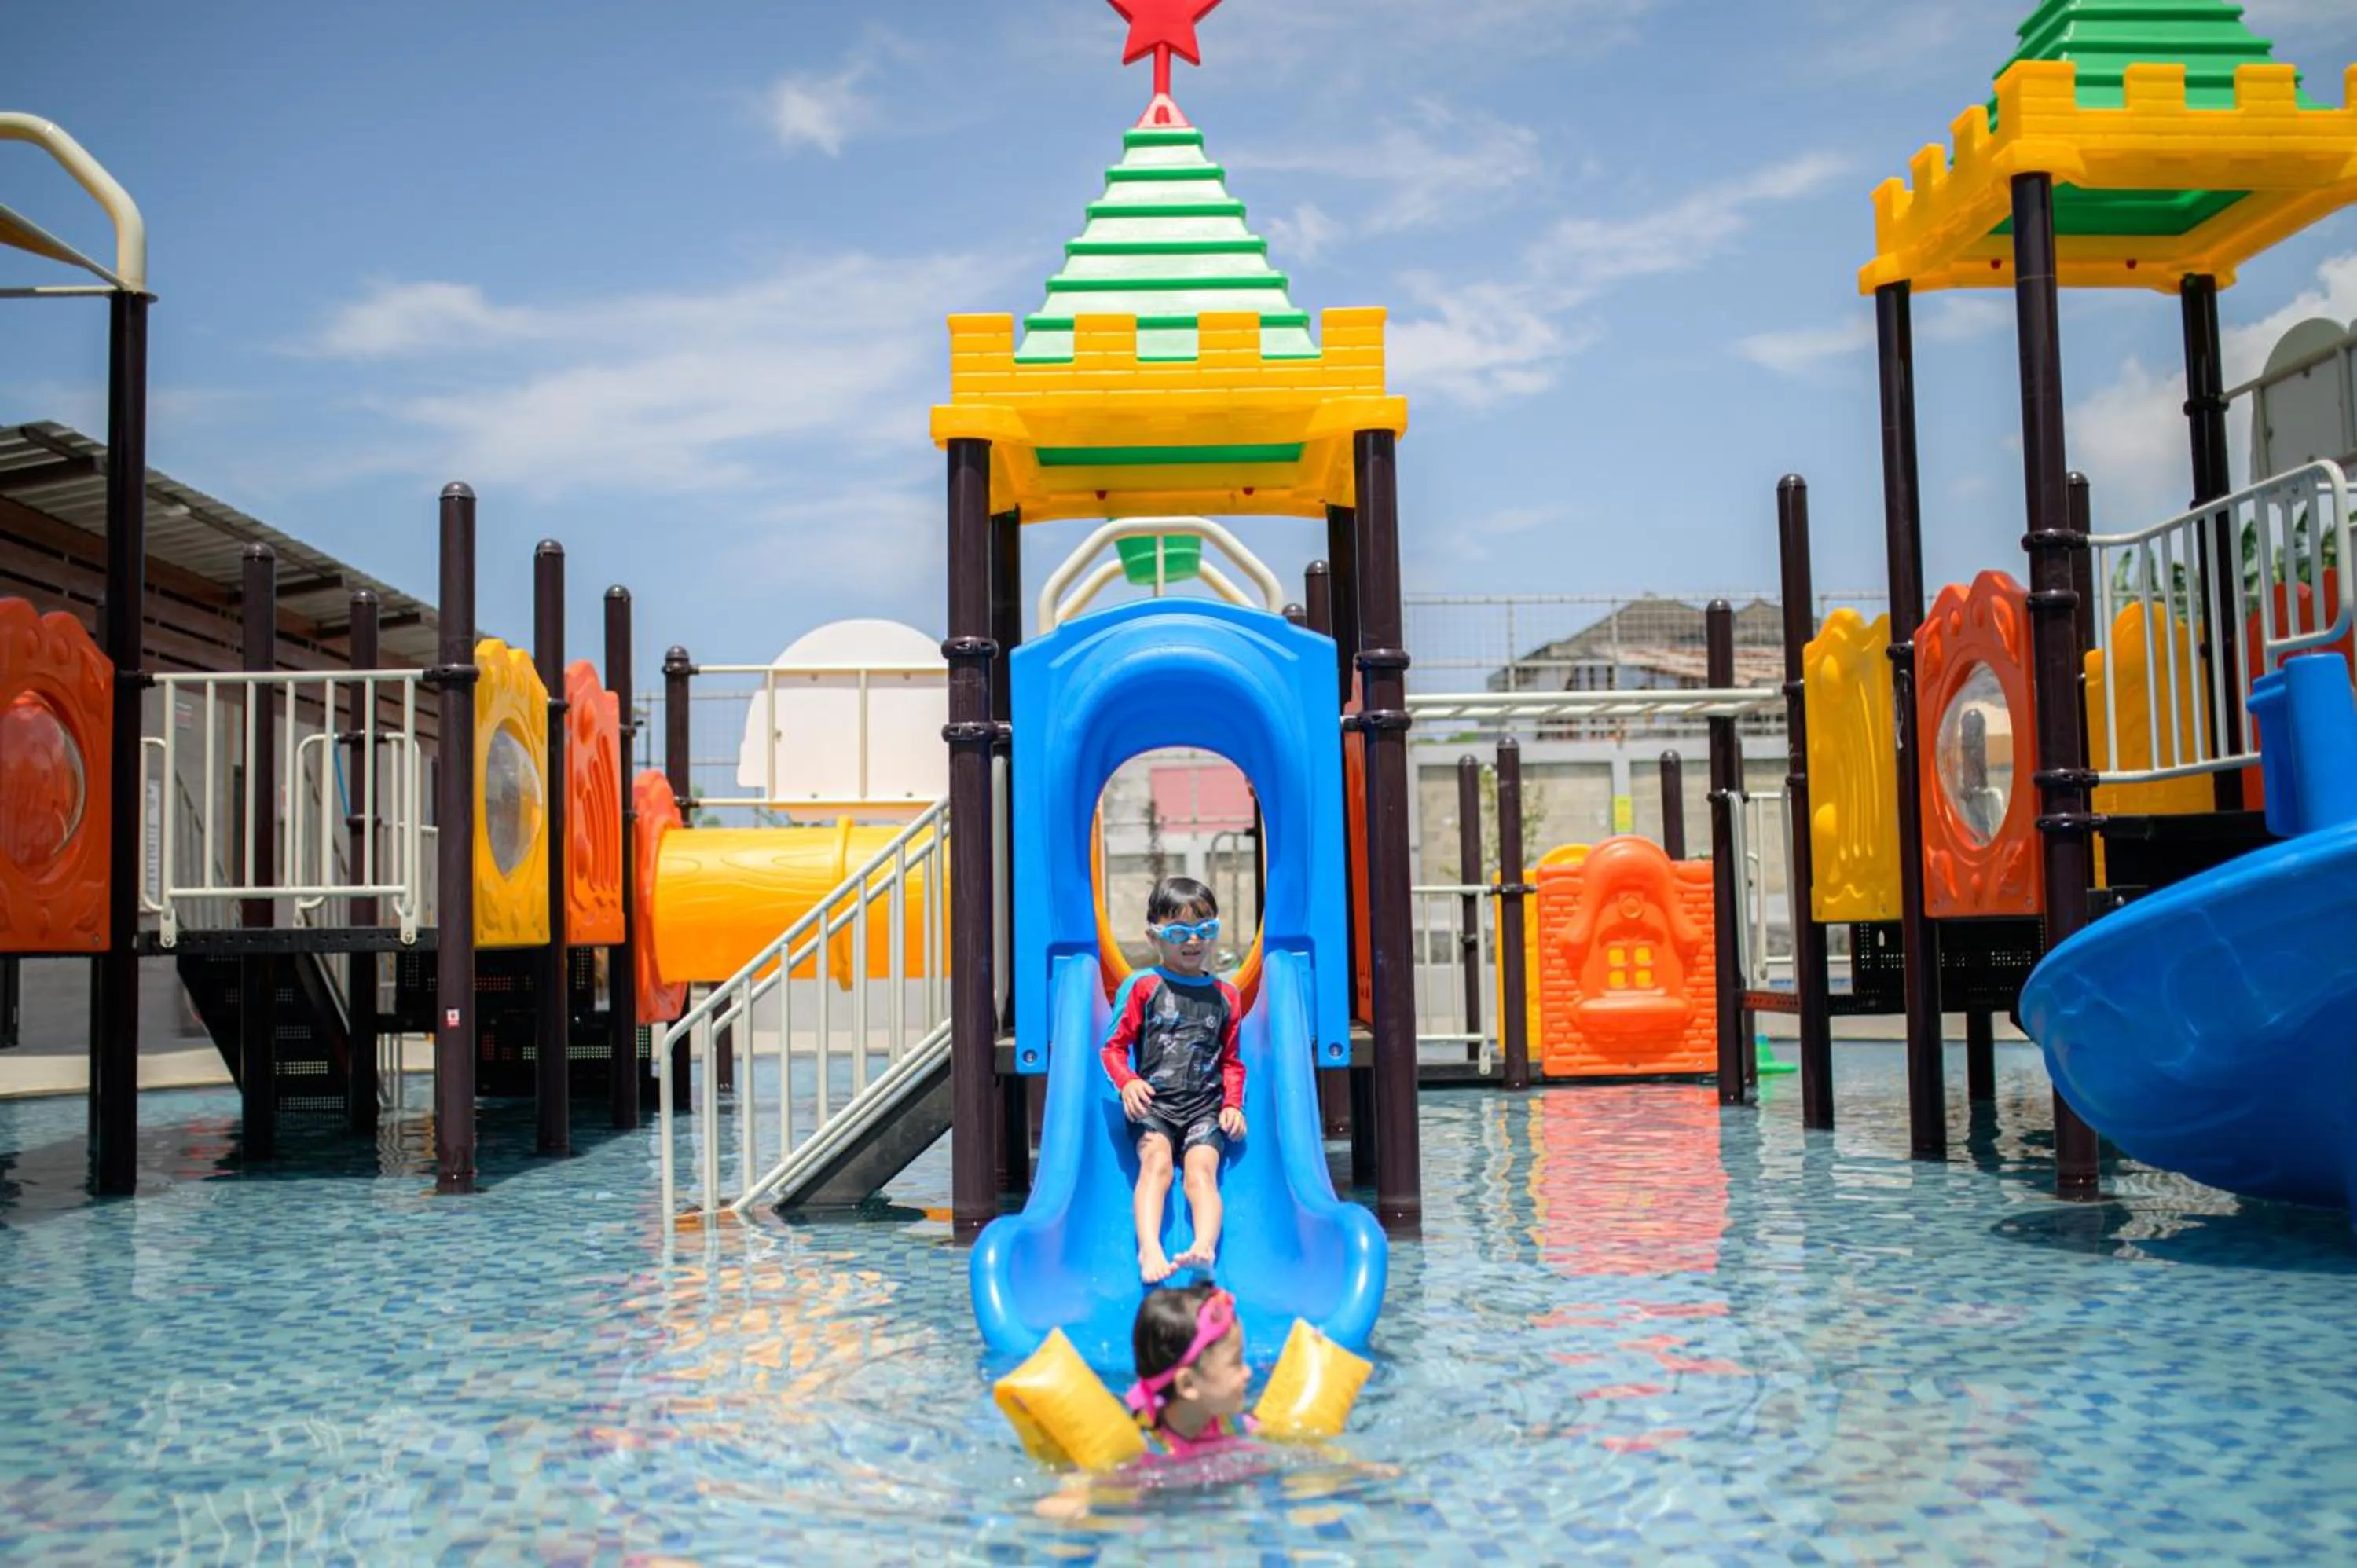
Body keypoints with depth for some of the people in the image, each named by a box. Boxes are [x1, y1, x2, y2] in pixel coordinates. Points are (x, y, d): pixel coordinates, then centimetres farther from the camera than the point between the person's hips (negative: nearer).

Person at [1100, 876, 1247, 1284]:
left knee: (1202, 1167, -23)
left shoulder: (1225, 996, 16)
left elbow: (1231, 1060, 20)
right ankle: (1149, 1249, -41)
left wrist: (1233, 1103, 3)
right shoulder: (1142, 986, 8)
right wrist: (1127, 1082, -13)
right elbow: (1115, 1046, 7)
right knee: (1156, 1159, -27)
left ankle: (1205, 1247, -44)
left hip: (1206, 1106, 1)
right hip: (1153, 1102, -1)